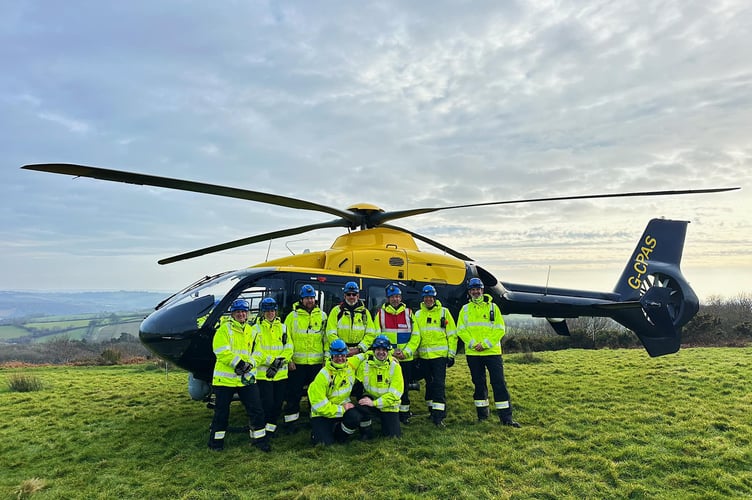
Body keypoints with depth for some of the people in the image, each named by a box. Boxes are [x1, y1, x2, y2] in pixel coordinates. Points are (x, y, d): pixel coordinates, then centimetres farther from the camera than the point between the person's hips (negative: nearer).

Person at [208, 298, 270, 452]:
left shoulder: (250, 330, 13)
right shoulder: (224, 329, -4)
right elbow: (221, 351, -14)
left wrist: (250, 365, -7)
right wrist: (238, 362, -20)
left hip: (246, 378, 4)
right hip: (225, 378, -4)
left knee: (256, 409, 3)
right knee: (221, 412, 8)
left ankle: (259, 439, 16)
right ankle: (216, 440, 27)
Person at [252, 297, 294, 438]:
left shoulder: (282, 328, 11)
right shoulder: (256, 328, -1)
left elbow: (289, 348, 5)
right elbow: (256, 351, -9)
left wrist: (280, 361, -11)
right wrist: (272, 361, -17)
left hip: (281, 373, 4)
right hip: (263, 373, -4)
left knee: (278, 402, 8)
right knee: (267, 403, -7)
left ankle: (271, 427, 24)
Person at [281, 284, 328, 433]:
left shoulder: (322, 316, 8)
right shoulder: (292, 316, 2)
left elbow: (327, 338, 10)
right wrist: (289, 359, -7)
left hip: (317, 362, 2)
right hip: (297, 363, -1)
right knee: (294, 393, 5)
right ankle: (291, 421, 18)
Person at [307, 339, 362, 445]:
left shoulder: (351, 367, -5)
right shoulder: (324, 375, -22)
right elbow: (319, 405, -21)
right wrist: (342, 409, -18)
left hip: (342, 407, 4)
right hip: (322, 414, -4)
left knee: (355, 417, -27)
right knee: (326, 443, -18)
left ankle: (340, 436, 5)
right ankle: (316, 432, 18)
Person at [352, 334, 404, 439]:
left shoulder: (394, 366, -10)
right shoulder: (365, 364, -6)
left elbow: (395, 393, -15)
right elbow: (357, 386, -1)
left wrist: (375, 403, -23)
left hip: (388, 406, 0)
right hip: (370, 401, 0)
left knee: (393, 435, -9)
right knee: (362, 407, -31)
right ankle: (365, 432, -2)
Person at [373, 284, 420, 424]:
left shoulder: (408, 313, 4)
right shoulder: (381, 313, 1)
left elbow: (415, 336, 2)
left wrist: (405, 352, -9)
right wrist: (390, 352, -13)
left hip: (406, 359, 1)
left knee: (404, 386, 8)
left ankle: (404, 413, 21)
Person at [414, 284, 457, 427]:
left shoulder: (444, 312, 1)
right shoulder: (418, 314, 10)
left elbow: (452, 335, 1)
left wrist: (451, 354, -3)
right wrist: (415, 355, 9)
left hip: (440, 355, -4)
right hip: (424, 356, 4)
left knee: (439, 384, -8)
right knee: (429, 384, 13)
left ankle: (439, 415, -7)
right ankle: (432, 411, 25)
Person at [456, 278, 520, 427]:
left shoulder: (493, 307, 4)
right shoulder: (465, 309, 8)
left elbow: (500, 330, -2)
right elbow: (461, 330, 2)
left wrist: (485, 344, -12)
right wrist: (473, 343, -12)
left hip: (492, 352, -1)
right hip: (473, 353, 2)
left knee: (499, 383, -2)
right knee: (479, 384, 10)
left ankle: (506, 417, 3)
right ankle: (482, 414, 22)